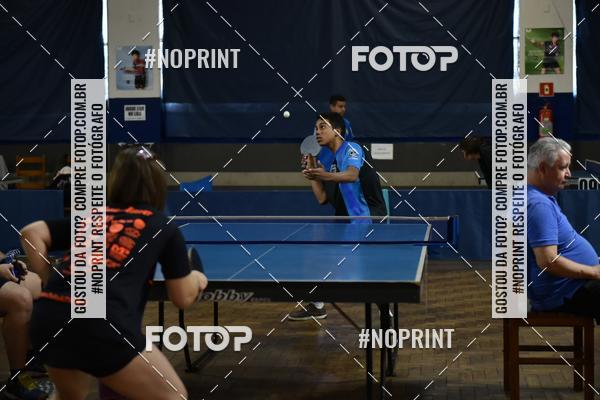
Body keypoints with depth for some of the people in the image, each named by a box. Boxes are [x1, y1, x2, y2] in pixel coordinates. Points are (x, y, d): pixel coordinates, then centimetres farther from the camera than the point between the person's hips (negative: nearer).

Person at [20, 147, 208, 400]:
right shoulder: (164, 228, 14)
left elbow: (30, 234, 14)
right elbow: (183, 298, 19)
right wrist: (196, 279, 40)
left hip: (47, 319, 5)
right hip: (103, 325, -5)